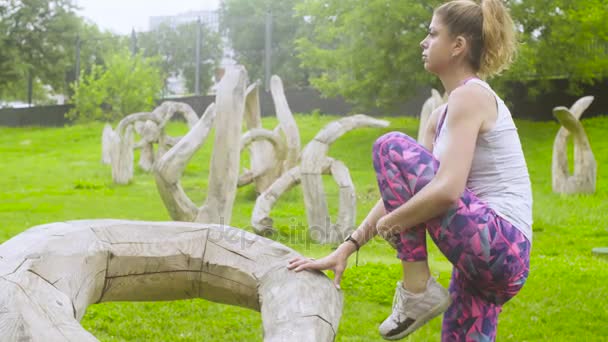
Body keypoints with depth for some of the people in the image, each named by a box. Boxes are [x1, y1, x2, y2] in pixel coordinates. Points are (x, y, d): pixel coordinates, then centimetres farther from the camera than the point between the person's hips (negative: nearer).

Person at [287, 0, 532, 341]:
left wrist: (389, 222, -6)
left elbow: (446, 191, -23)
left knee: (391, 147, -10)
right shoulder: (441, 116, 18)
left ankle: (418, 290, -6)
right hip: (489, 255, 9)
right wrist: (347, 248, 11)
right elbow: (399, 190, 16)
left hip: (498, 246, -9)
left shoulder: (470, 96, -10)